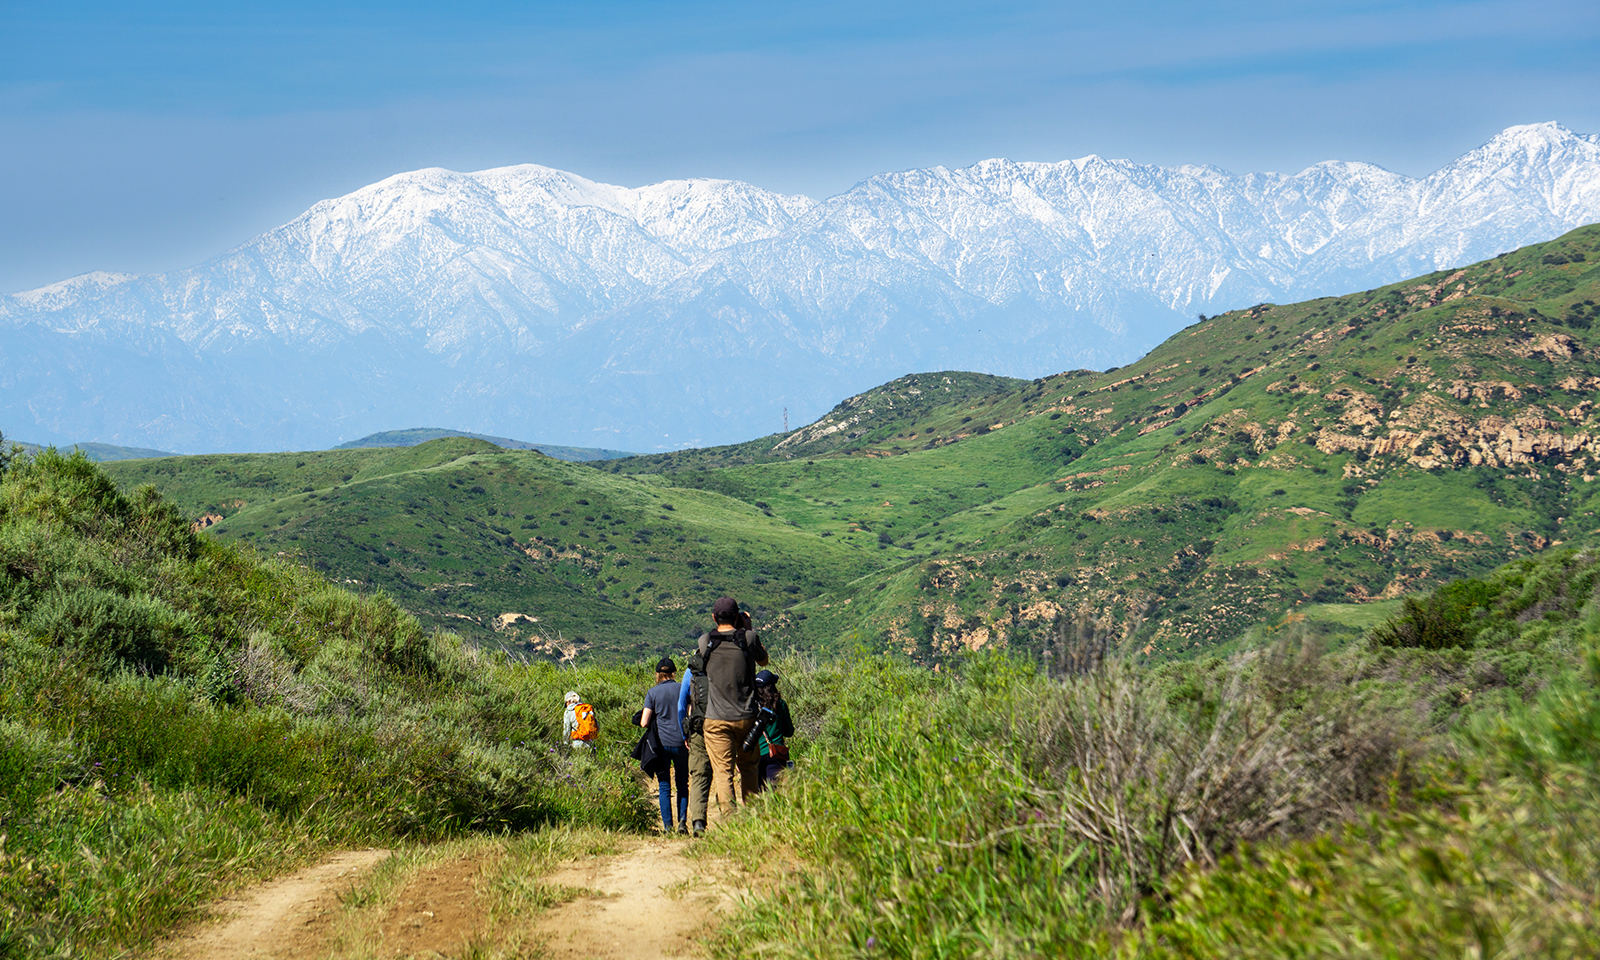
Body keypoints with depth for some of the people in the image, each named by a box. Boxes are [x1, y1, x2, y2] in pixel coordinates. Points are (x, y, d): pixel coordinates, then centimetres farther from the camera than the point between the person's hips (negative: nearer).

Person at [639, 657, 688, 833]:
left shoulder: (653, 693, -1)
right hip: (681, 743, 1)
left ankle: (668, 826, 0)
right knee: (682, 784, 12)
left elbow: (644, 722, -5)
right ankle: (682, 821, -3)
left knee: (664, 786, 6)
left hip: (661, 744, -1)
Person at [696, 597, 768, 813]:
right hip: (746, 717, 1)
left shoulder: (705, 641, -3)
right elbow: (764, 660, 15)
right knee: (748, 767, 18)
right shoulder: (749, 637, -4)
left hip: (717, 720, -1)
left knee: (722, 772, -2)